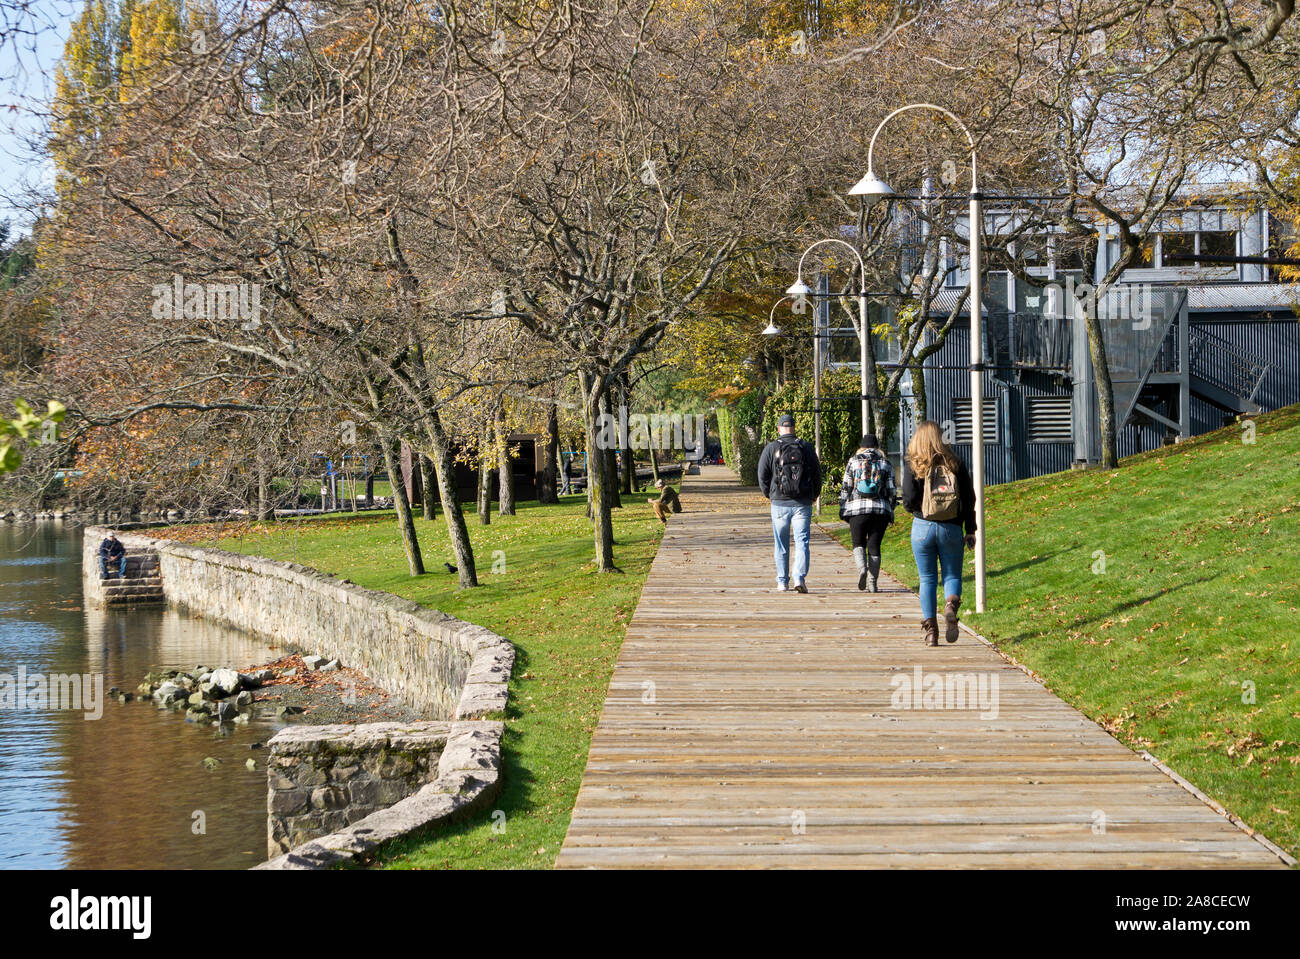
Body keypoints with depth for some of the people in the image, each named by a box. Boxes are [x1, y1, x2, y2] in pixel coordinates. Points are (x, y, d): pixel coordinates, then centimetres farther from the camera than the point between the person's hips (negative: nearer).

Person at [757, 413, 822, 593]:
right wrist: (814, 495, 20)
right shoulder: (806, 447, 2)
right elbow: (817, 474, 5)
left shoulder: (771, 448, -2)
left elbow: (762, 476, -1)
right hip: (803, 503, 0)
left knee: (781, 545, 10)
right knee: (802, 542, -1)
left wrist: (769, 495, 15)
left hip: (779, 503, 0)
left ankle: (782, 582, 14)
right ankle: (799, 578, -17)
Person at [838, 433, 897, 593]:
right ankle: (873, 583, 1)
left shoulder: (853, 461, 6)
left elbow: (845, 488, 4)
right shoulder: (885, 463, 7)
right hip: (881, 510, 1)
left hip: (857, 508, -1)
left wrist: (842, 510, 10)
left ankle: (862, 568, -19)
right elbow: (892, 490, 6)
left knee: (858, 543, 10)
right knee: (874, 545, 6)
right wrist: (890, 512, 15)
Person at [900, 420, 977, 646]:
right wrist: (970, 530, 8)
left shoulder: (913, 465, -4)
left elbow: (909, 500, -11)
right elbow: (968, 498, 2)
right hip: (951, 527, 1)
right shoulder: (955, 463, 2)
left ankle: (930, 630, 3)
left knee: (927, 579, 8)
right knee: (952, 575, 11)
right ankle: (951, 603, -22)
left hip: (923, 527, -1)